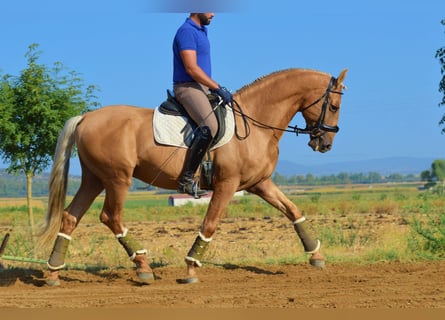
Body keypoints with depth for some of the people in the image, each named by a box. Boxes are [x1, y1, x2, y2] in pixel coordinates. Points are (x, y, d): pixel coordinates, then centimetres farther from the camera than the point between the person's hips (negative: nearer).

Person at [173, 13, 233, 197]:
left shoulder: (200, 32, 18)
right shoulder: (187, 31, -13)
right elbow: (191, 68, -21)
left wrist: (216, 89, 19)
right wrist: (218, 88, -19)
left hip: (201, 87, 11)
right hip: (187, 87, -11)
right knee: (209, 126, -30)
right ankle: (186, 179, -27)